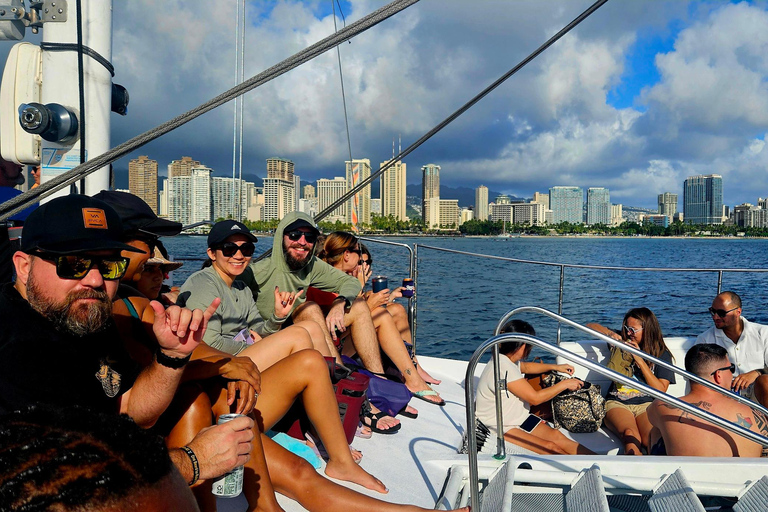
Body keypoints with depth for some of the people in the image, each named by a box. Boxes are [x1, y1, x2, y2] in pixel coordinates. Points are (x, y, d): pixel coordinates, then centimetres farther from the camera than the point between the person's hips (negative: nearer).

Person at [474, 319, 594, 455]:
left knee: (556, 436, -9)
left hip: (518, 417, 9)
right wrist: (564, 384, -12)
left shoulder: (508, 359, 4)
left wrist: (556, 367, 24)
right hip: (499, 427, -9)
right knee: (550, 447, -20)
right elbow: (535, 398, -22)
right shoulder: (504, 367, -27)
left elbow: (525, 367, 30)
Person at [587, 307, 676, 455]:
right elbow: (591, 326, 21)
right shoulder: (623, 342, 16)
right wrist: (610, 333, 0)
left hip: (646, 404, 1)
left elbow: (661, 390, 3)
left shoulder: (662, 353, 11)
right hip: (617, 403, 0)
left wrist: (640, 361, -5)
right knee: (630, 435, -35)